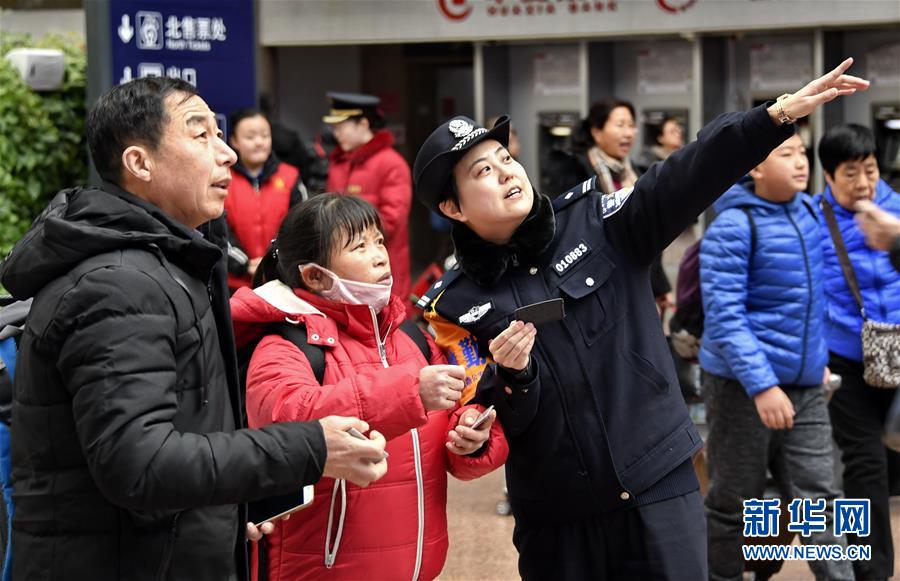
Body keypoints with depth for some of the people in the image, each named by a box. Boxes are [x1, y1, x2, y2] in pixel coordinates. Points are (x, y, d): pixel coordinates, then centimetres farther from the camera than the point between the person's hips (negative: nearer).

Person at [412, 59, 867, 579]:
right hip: (554, 518, 0)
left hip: (658, 486, 0)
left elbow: (684, 180, -14)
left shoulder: (596, 223, 1)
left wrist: (779, 115, -26)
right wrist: (511, 376, -24)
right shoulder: (456, 304, 1)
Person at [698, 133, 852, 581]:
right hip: (743, 386, -6)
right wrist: (761, 386, -25)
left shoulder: (807, 209, 5)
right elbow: (724, 317, -20)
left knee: (819, 500, 3)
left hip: (805, 386, 6)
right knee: (733, 502, 8)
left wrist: (817, 357, 18)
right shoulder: (733, 228, -16)